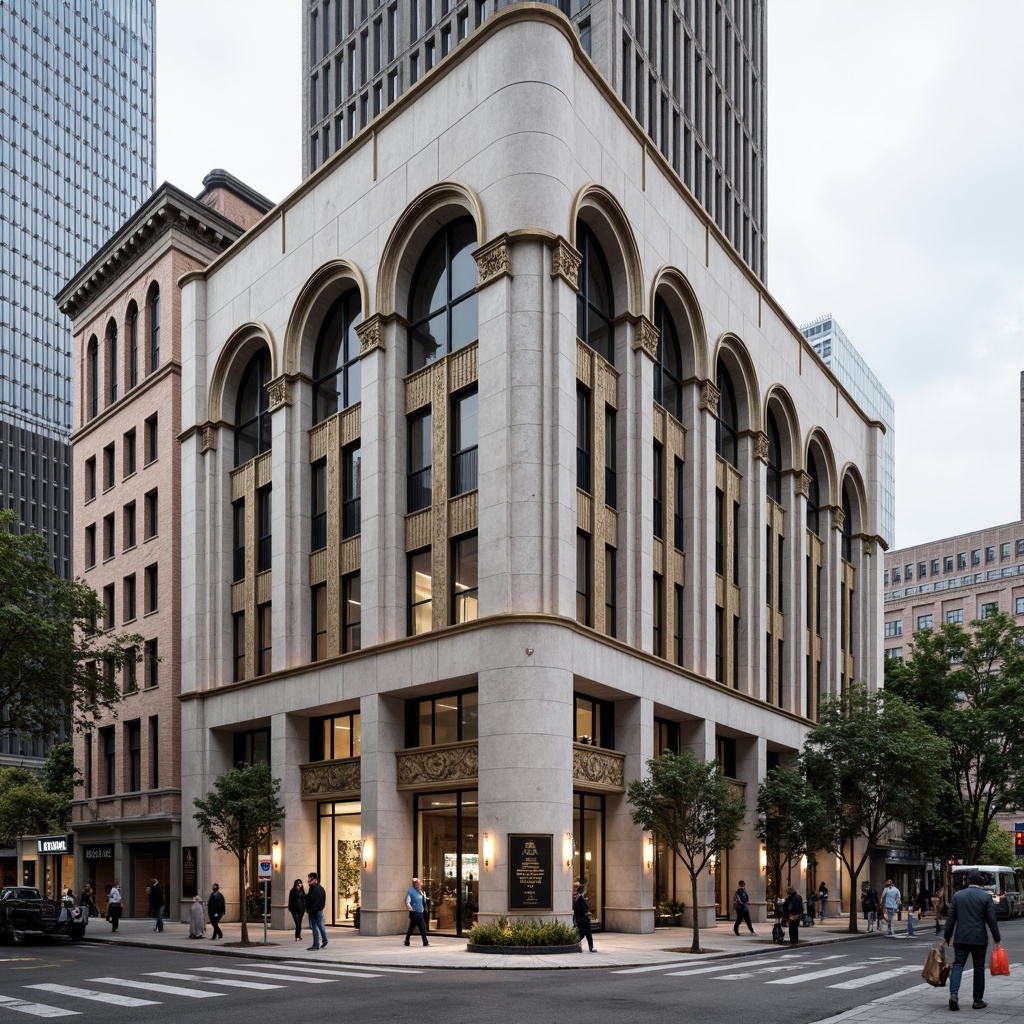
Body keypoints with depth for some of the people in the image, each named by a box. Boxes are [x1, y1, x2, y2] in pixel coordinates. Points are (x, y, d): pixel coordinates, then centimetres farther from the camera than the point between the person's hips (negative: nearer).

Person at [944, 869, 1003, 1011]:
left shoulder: (957, 895, 3)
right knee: (979, 968, 9)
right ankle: (978, 1000, 14)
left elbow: (950, 918, 4)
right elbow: (991, 920, -5)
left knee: (958, 964, 2)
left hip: (961, 938, 1)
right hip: (979, 939, -1)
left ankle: (953, 994, -17)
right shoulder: (986, 896, -4)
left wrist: (946, 937, 10)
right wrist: (997, 940, 4)